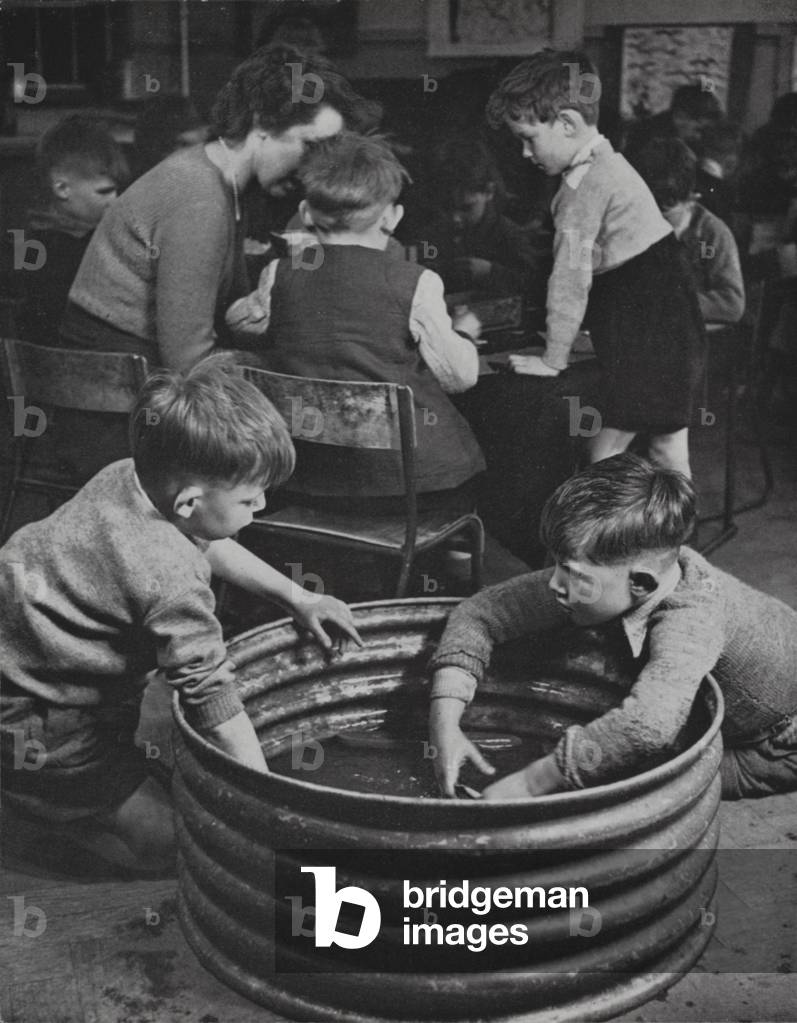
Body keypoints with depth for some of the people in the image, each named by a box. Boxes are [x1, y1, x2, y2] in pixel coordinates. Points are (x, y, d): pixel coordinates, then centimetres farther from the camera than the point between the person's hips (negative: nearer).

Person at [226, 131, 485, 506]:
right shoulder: (416, 284, -10)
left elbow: (239, 320, 18)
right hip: (408, 469, -4)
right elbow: (459, 376, -4)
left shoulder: (279, 276, -2)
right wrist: (463, 334, 18)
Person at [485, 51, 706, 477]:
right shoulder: (606, 164, 12)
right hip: (670, 328, 10)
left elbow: (571, 277, -18)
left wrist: (552, 359, -11)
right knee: (668, 450, 15)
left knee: (603, 458, -5)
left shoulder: (585, 186, -18)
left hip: (644, 341, -10)